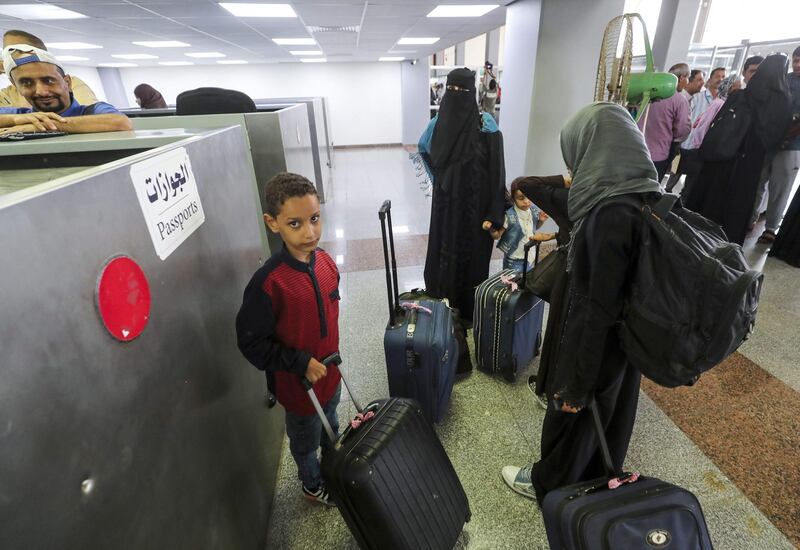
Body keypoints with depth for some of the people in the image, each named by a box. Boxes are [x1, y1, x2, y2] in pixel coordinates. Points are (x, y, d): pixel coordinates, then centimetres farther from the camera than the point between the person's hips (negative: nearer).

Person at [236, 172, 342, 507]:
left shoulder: (325, 262, -11)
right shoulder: (268, 283, -31)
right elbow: (251, 342, -22)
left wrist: (331, 356, 11)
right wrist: (301, 363, -23)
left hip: (329, 371, 6)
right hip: (297, 383, -5)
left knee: (330, 425, 31)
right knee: (306, 439, 23)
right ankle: (312, 484, 52)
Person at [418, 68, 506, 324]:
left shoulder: (485, 124, -11)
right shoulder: (439, 121, 3)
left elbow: (496, 170, -14)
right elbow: (423, 149, 24)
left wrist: (495, 215, -19)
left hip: (474, 202, -4)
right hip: (445, 201, 5)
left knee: (471, 252, 5)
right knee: (443, 248, 13)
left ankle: (469, 310, 23)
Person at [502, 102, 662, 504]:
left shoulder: (611, 214, -31)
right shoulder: (647, 199, -3)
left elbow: (599, 308, -28)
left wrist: (576, 383, -19)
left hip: (599, 343, -8)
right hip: (629, 340, 8)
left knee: (572, 414, 16)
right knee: (610, 411, 27)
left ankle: (551, 484, 43)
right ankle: (599, 478, 54)